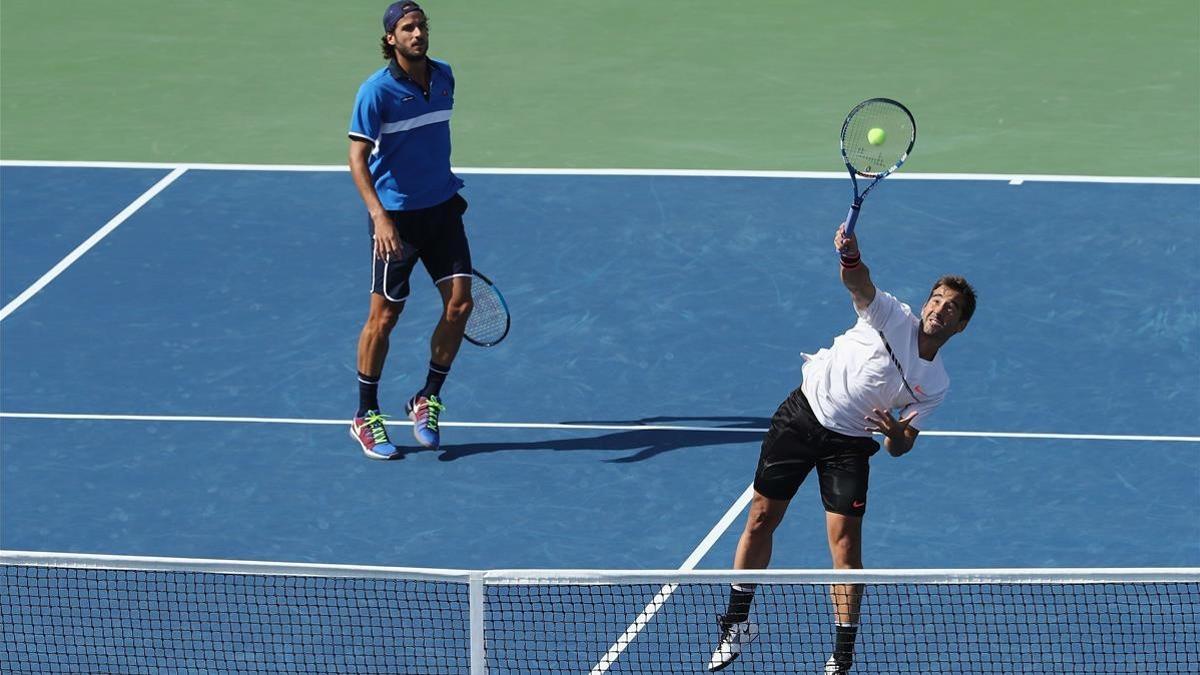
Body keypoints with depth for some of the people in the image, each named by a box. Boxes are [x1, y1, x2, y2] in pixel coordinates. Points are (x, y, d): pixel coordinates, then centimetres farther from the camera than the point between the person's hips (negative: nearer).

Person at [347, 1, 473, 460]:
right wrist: (379, 216, -31)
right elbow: (358, 157, -19)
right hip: (396, 215, -5)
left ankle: (428, 400, 15)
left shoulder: (443, 77, 3)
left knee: (460, 303, -3)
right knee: (384, 315, 0)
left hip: (442, 208, 5)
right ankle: (366, 416, 14)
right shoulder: (377, 91, -16)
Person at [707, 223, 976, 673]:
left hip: (848, 443, 1)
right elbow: (858, 283, -27)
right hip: (803, 413, -1)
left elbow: (900, 447, 0)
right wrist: (851, 257, -51)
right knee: (761, 518, 4)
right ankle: (737, 621, 22)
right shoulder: (894, 317, -8)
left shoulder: (935, 385, -2)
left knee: (846, 543, -9)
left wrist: (895, 432, -24)